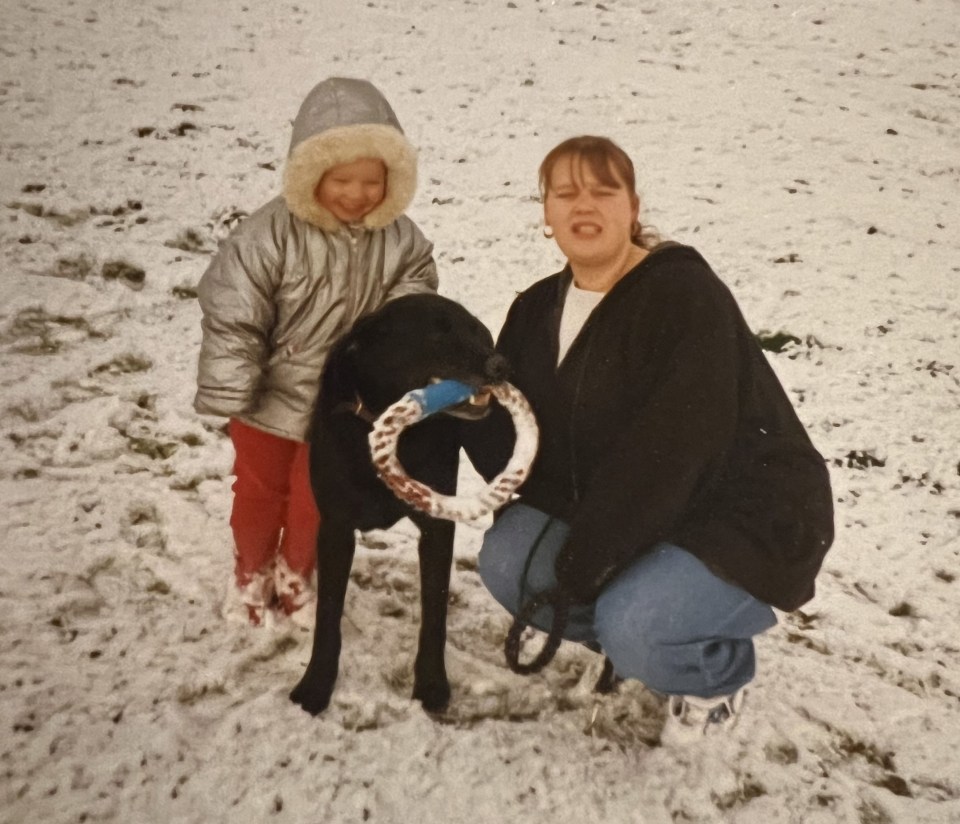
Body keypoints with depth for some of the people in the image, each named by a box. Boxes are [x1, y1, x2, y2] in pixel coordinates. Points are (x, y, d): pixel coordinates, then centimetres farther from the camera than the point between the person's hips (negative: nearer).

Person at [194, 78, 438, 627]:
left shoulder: (397, 237, -14)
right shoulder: (273, 233, -25)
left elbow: (418, 279, 4)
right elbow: (231, 311, -21)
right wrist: (229, 393, -18)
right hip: (271, 395, -3)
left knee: (316, 497, 20)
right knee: (260, 491, 17)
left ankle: (296, 572, 44)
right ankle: (252, 572, 42)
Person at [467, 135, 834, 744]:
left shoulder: (685, 293, -21)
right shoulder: (539, 309, 4)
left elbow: (674, 447, -28)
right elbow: (515, 432, 3)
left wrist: (582, 561, -24)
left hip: (742, 515, -7)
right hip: (618, 508, 7)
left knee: (634, 630, -29)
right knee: (506, 561, -12)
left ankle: (722, 673, 9)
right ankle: (637, 641, 14)